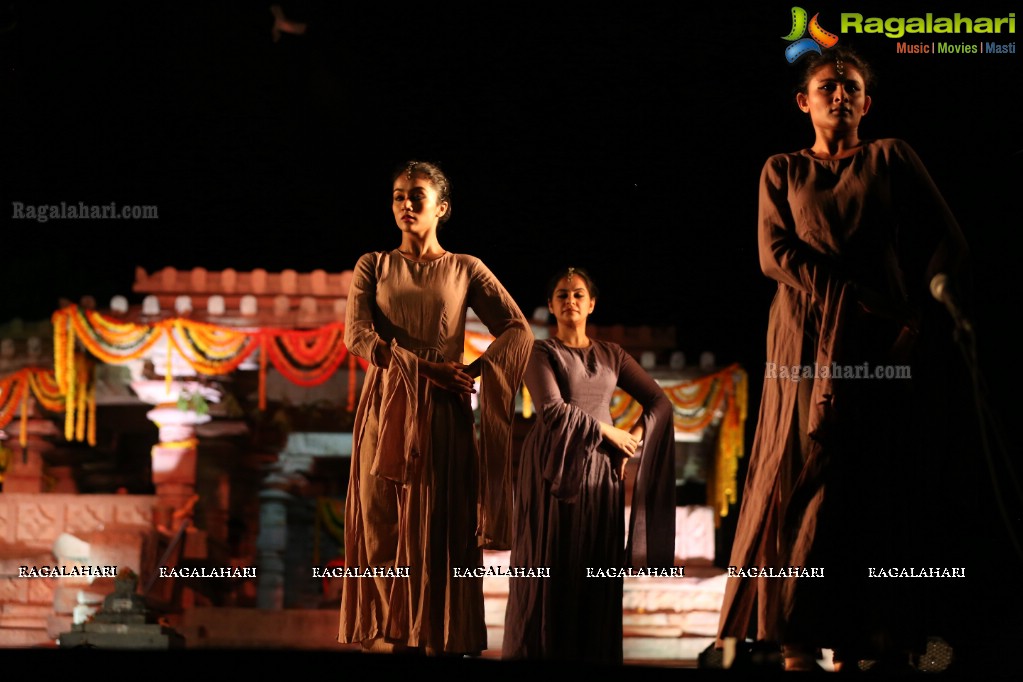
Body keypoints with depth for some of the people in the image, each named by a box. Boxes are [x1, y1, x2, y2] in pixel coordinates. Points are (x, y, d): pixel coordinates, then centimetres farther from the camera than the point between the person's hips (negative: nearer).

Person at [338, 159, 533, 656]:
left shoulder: (465, 270, 8)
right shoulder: (373, 266, 10)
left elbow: (518, 330, 0)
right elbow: (356, 333, -4)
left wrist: (473, 372, -14)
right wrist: (422, 366, -14)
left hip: (442, 412, -1)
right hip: (386, 409, 1)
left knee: (442, 531, -5)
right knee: (383, 529, -3)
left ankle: (444, 643, -5)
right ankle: (394, 638, 0)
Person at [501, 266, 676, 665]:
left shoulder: (612, 356, 15)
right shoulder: (541, 352, 3)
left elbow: (659, 402, 12)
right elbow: (553, 410, -11)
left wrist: (634, 441, -3)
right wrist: (607, 431, -9)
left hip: (601, 470, 4)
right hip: (554, 467, -4)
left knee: (597, 568, 0)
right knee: (550, 564, -6)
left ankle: (593, 655, 2)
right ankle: (539, 651, -3)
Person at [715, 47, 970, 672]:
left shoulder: (893, 159, 14)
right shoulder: (784, 170, 15)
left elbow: (949, 245, 5)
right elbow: (775, 254, 0)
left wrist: (922, 322, -9)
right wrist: (856, 298, -12)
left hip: (887, 345, 1)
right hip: (812, 342, 0)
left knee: (883, 485, -6)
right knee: (811, 474, -10)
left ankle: (875, 642, -7)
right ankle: (799, 641, -14)